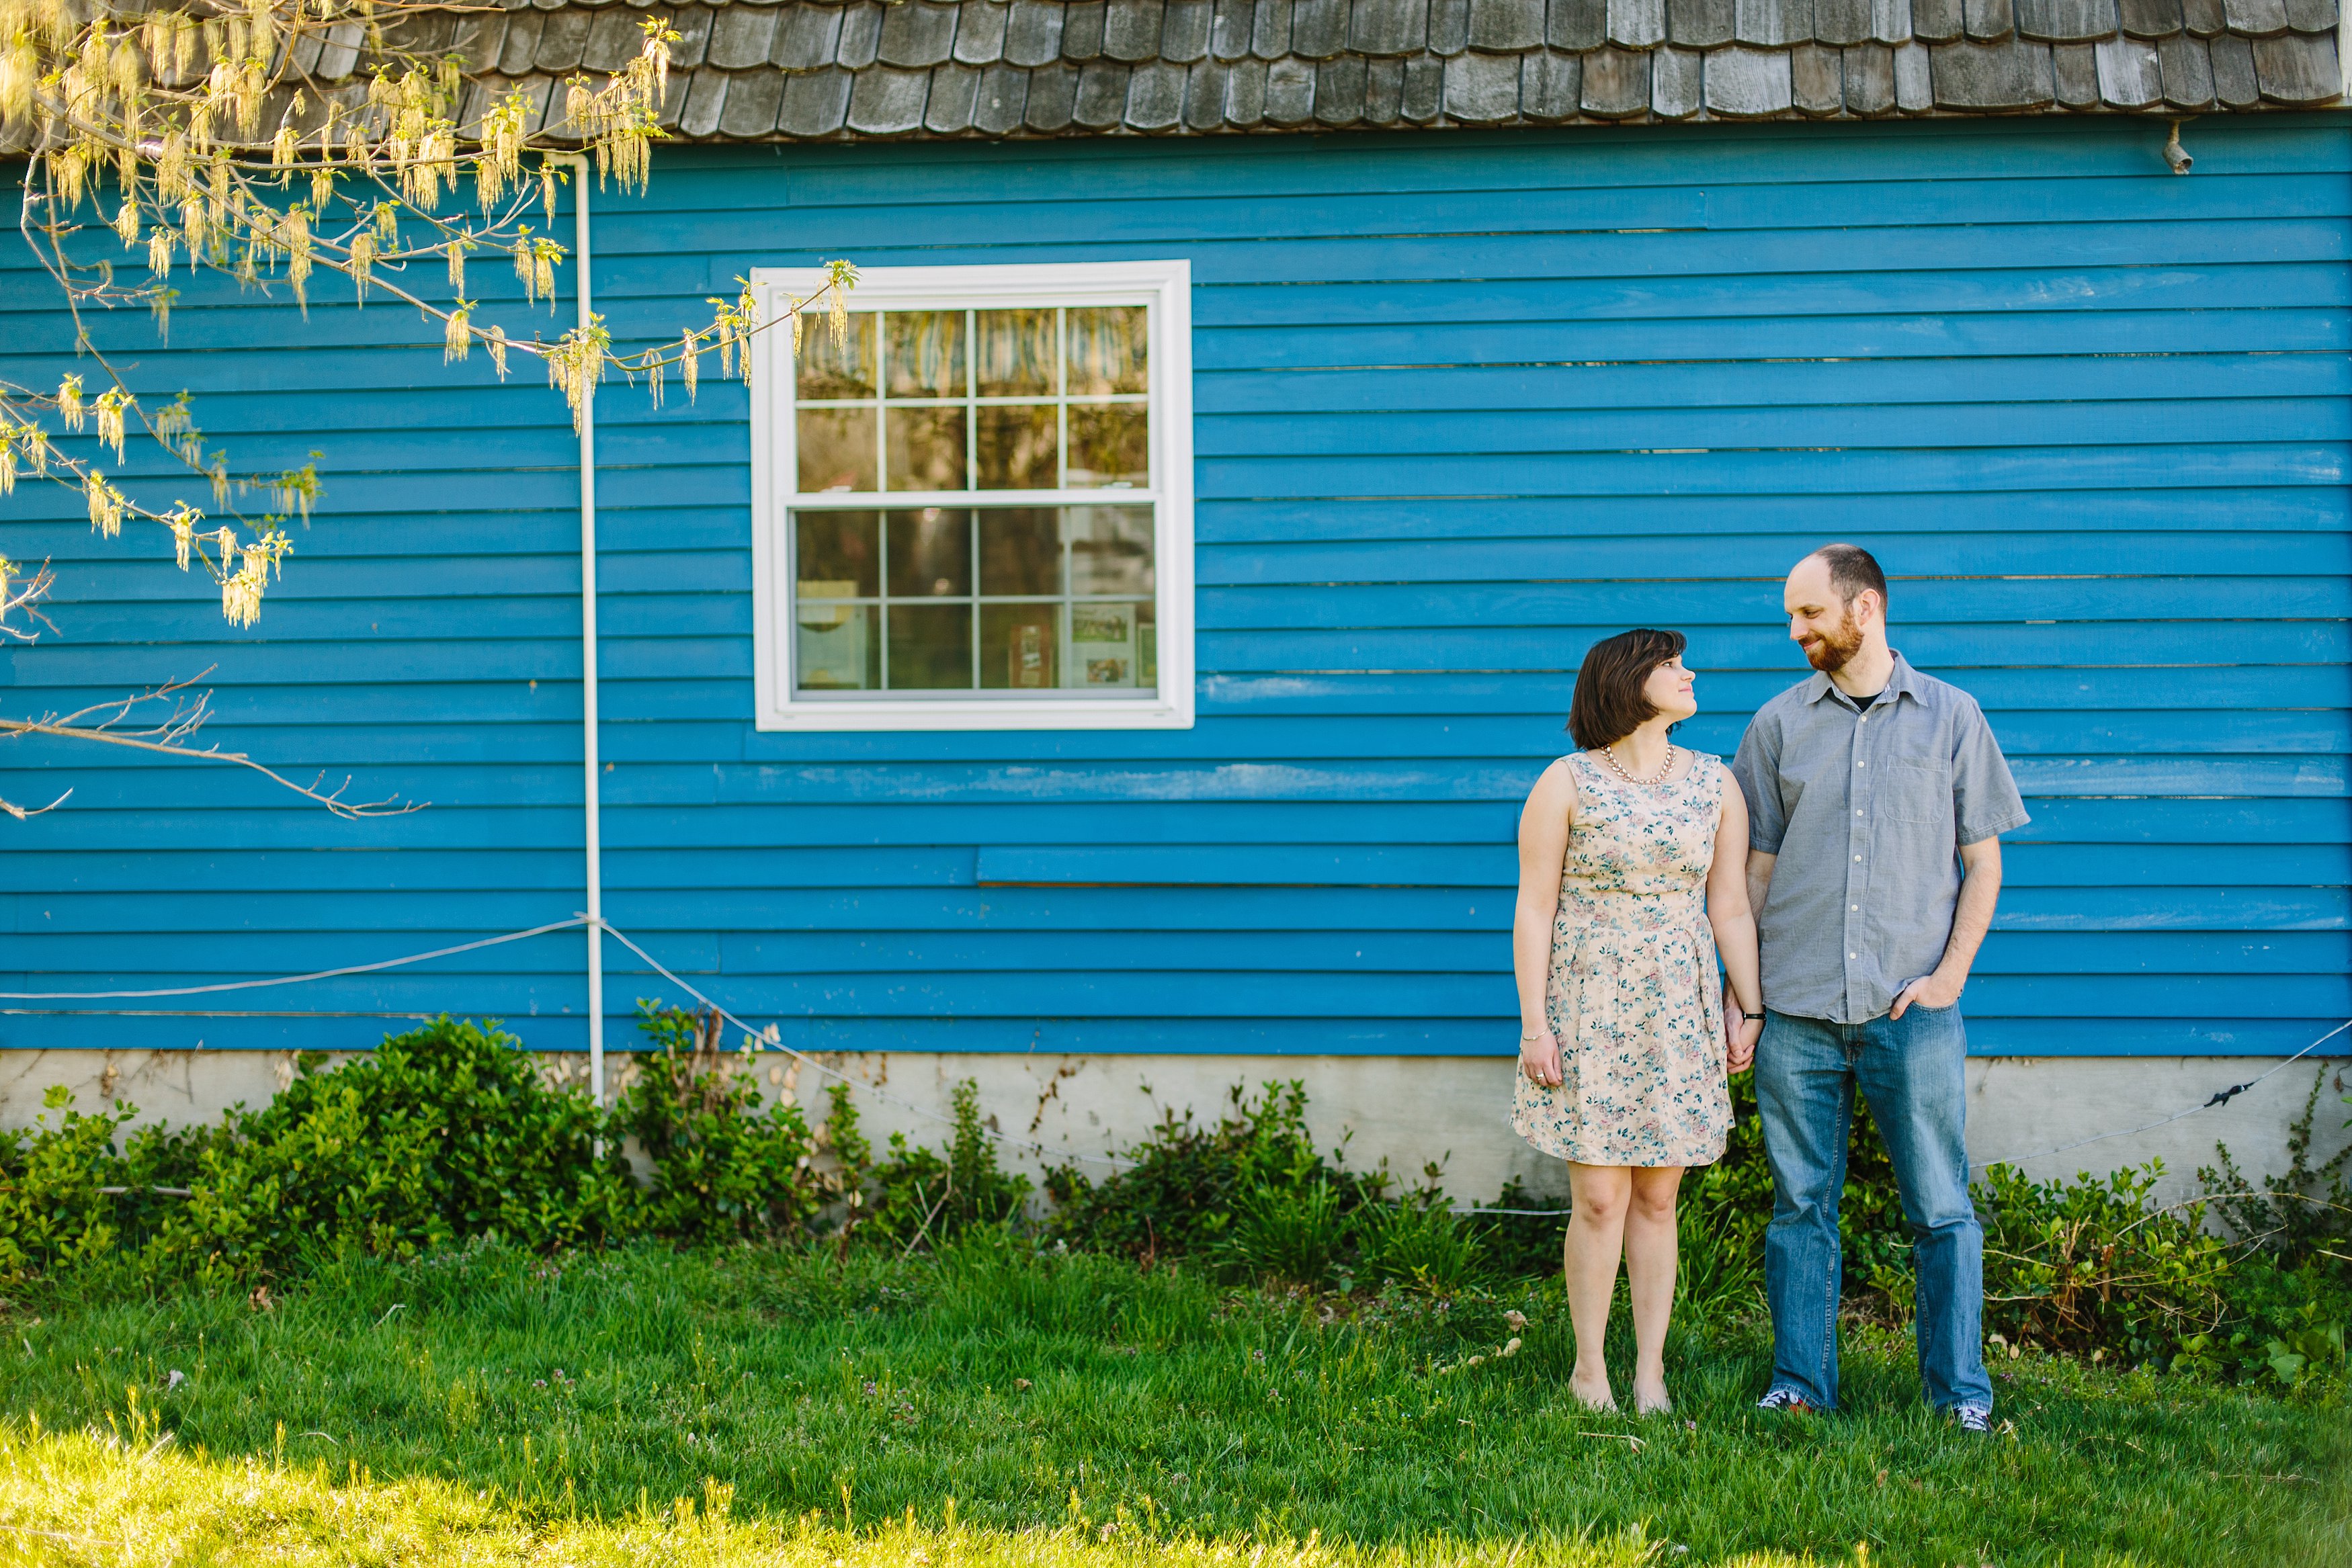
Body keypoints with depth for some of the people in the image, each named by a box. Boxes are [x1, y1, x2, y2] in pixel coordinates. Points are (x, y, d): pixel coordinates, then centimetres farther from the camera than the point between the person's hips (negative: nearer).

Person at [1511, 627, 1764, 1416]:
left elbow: (1730, 907, 10)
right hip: (1588, 1009, -3)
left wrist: (1750, 1009, 6)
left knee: (1657, 1199, 6)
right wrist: (1533, 1022, -9)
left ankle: (1650, 1371, 14)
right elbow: (1534, 908, -4)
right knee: (1599, 1198, -4)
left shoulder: (1715, 783, 8)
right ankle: (1589, 1368, 10)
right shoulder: (1567, 783, -3)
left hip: (1679, 1015, 3)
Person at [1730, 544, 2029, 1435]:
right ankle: (1799, 1385, 15)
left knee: (1941, 1206, 1)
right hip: (1796, 1010, 2)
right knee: (1801, 1204, 6)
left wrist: (1950, 973, -5)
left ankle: (1960, 1392, 10)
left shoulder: (1951, 717, 5)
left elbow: (1983, 861, 7)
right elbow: (1755, 866, 12)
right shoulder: (1779, 725, 9)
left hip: (1911, 1009, -2)